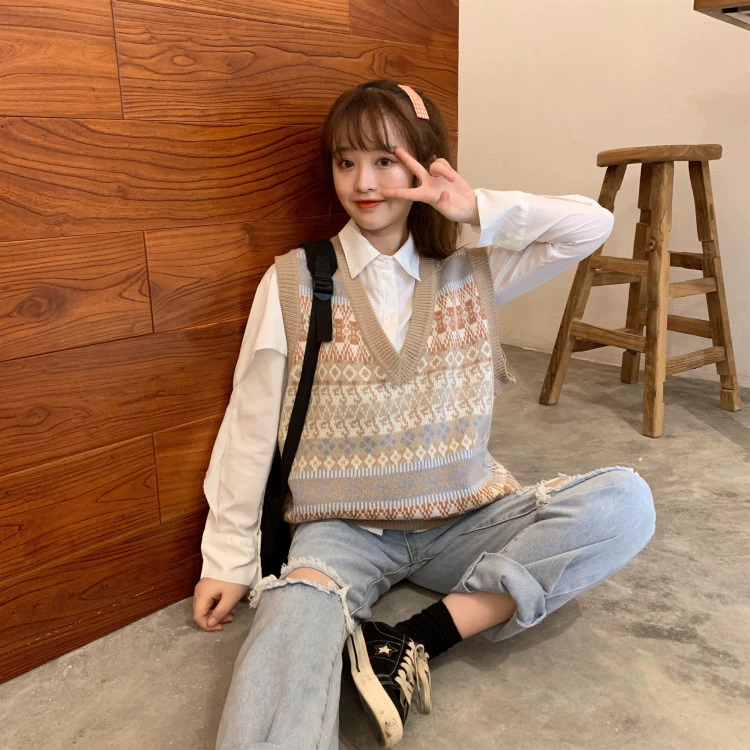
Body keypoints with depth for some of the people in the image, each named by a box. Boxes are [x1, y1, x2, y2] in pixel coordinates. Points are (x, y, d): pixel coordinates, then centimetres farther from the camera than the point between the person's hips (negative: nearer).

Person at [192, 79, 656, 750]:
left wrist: (480, 210, -11)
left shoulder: (473, 272, 6)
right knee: (296, 617, -39)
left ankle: (419, 639, -22)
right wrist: (228, 559, 1)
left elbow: (593, 225, 2)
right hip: (343, 526, -4)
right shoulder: (292, 282, -1)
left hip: (465, 520, 4)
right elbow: (250, 425, -1)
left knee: (625, 501, -21)